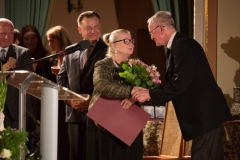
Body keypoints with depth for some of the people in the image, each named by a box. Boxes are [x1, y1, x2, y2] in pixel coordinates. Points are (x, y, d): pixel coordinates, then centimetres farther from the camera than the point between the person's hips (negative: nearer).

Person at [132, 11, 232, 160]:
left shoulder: (184, 46, -17)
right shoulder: (177, 46, 15)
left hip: (206, 114, -10)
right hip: (202, 114, 10)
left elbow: (179, 84, -23)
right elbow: (174, 82, 17)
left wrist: (150, 94, -13)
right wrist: (151, 93, 6)